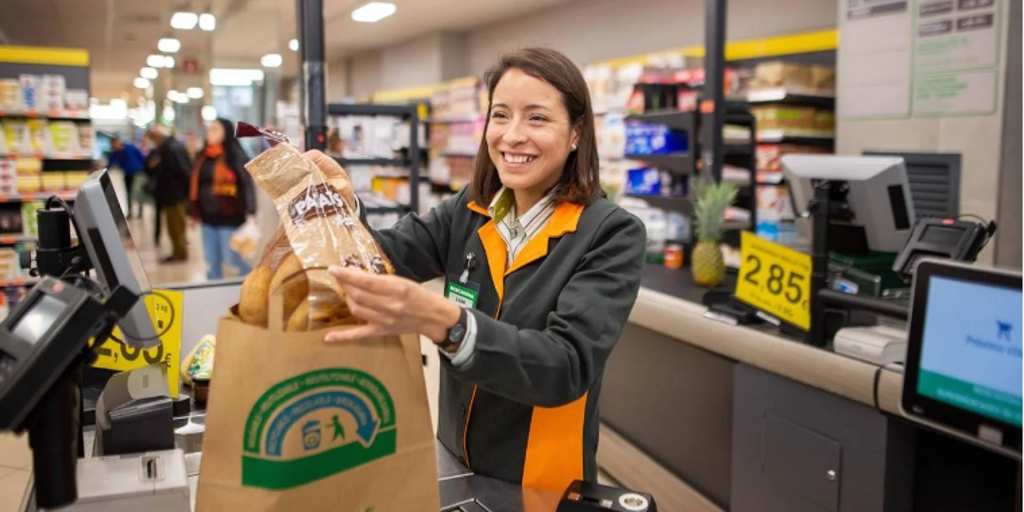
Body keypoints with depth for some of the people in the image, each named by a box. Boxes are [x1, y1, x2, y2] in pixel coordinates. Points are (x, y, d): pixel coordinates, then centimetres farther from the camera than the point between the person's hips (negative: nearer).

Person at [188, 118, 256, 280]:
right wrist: (192, 213, 18)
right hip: (208, 218, 6)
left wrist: (250, 212, -21)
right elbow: (195, 186, 17)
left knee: (232, 260, -3)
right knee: (211, 263, 10)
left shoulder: (236, 156, -6)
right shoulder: (201, 156, 12)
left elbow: (248, 184, -12)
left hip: (230, 218, -6)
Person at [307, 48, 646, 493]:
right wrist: (342, 206, -33)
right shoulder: (469, 211, -1)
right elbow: (381, 258, -13)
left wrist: (439, 320, -43)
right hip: (456, 464, 4)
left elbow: (568, 367, -29)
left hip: (542, 485, -4)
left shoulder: (612, 235, -17)